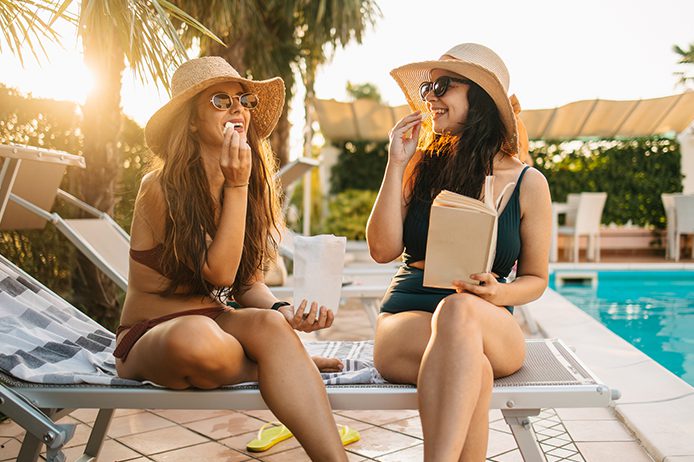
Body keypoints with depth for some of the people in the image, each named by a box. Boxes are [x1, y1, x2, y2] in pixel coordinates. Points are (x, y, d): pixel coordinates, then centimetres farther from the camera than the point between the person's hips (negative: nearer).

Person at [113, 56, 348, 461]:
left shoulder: (250, 187, 5)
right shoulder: (161, 188, -14)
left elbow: (249, 283, 3)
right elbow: (220, 272, -19)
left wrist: (283, 311, -19)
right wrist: (235, 187, -21)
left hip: (218, 323, 4)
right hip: (149, 338, -4)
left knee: (269, 324, -33)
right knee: (197, 337, -40)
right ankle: (288, 366, -10)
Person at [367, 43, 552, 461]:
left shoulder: (528, 183, 4)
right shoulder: (419, 167, 7)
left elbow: (535, 278, 11)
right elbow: (383, 250, -2)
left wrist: (499, 293, -13)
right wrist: (396, 164, -5)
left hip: (490, 326, 0)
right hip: (406, 320, 0)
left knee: (458, 309, -38)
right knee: (469, 364, -36)